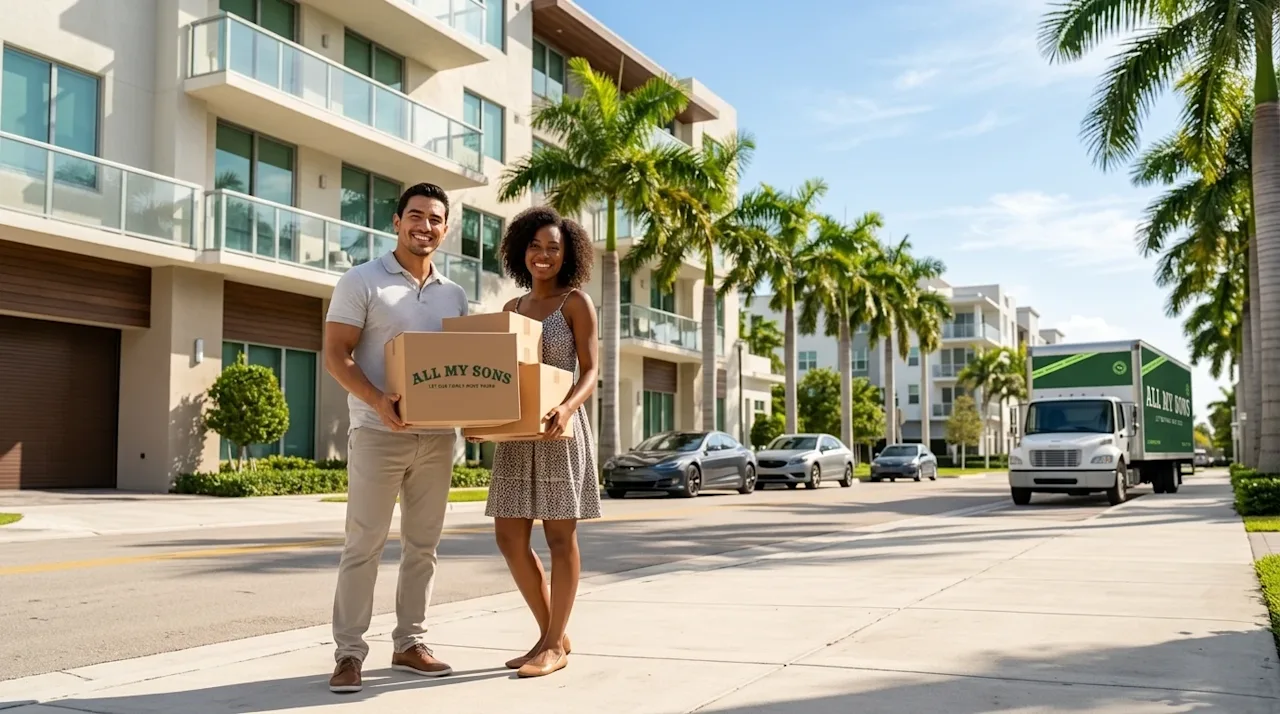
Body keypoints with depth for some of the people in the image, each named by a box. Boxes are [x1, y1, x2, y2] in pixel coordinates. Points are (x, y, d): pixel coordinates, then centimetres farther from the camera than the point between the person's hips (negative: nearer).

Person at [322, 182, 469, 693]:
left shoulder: (454, 295, 13)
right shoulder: (361, 281, -2)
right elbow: (335, 355, -8)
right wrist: (377, 401, -23)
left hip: (437, 437, 5)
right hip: (378, 434, -5)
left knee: (422, 543, 10)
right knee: (364, 545, -3)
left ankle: (409, 643, 21)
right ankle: (349, 653, 5)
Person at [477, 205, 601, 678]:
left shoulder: (576, 301, -2)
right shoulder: (512, 308, 14)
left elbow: (590, 371, -8)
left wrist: (568, 407, -27)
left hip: (560, 431, -6)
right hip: (515, 434, 6)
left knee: (559, 537, 0)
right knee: (509, 538, 5)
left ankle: (555, 646, 10)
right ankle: (552, 634, 19)